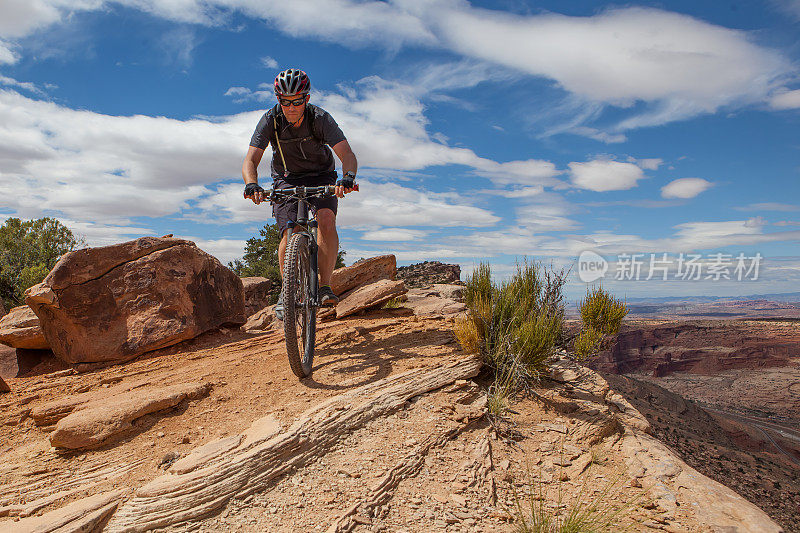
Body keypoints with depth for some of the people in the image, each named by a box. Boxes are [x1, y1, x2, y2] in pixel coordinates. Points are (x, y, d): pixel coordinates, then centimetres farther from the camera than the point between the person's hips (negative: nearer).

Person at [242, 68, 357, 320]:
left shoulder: (321, 118, -22)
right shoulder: (270, 121, -18)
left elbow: (347, 154, -31)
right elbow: (250, 160, -23)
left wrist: (348, 177, -53)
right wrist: (252, 185, -45)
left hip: (321, 177, -1)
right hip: (286, 180, 1)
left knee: (327, 219, -28)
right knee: (289, 234, -18)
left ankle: (324, 285, -20)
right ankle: (286, 290, 2)